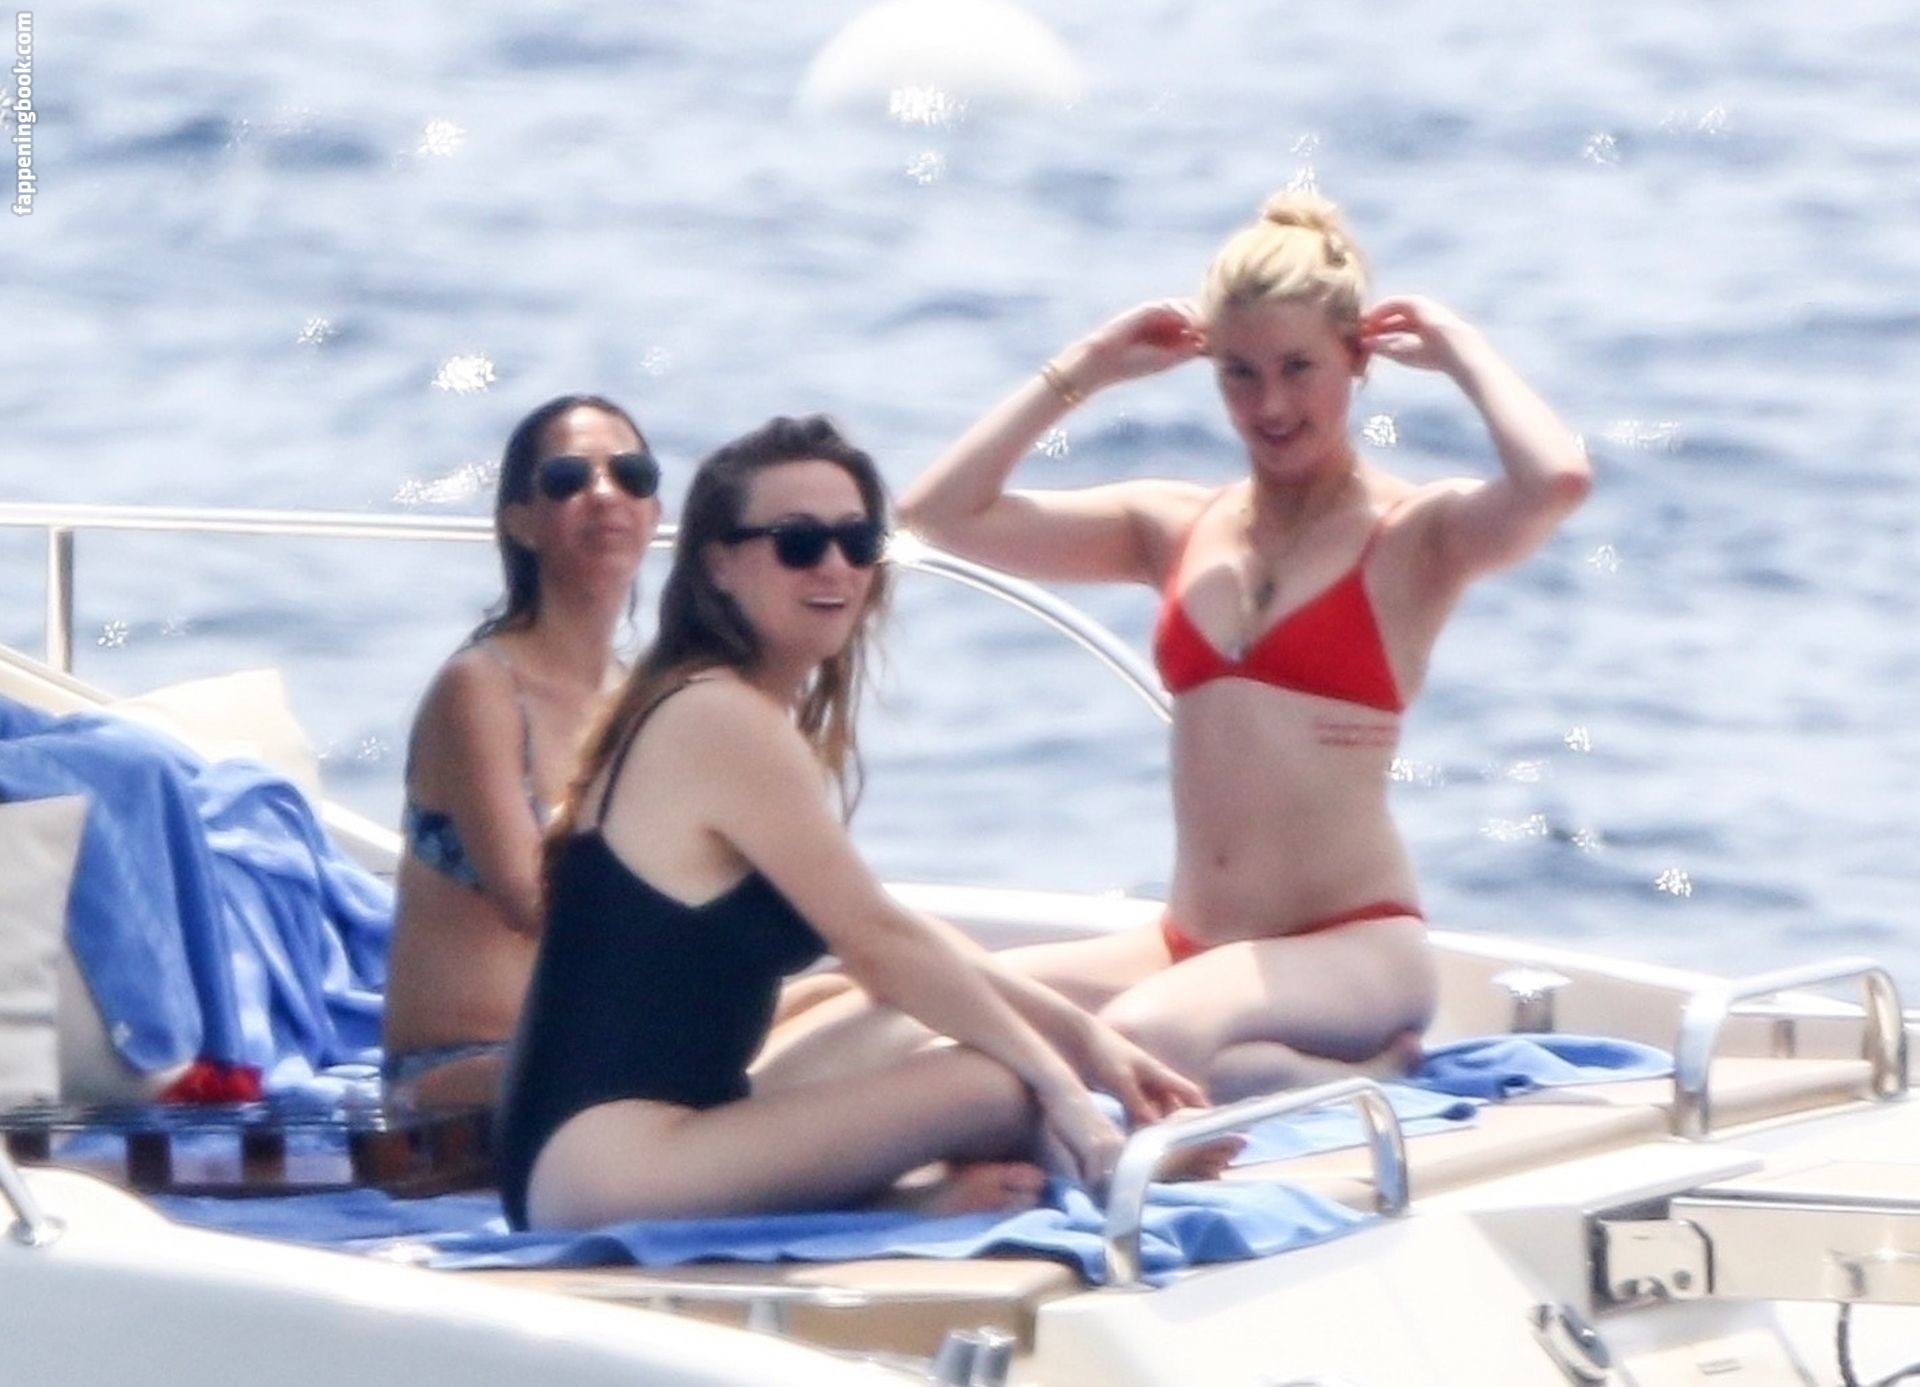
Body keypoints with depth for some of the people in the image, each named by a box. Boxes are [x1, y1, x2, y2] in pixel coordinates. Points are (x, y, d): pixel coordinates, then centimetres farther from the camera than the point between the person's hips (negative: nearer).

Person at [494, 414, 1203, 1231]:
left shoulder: (693, 711, 19)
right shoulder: (725, 719, -12)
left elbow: (888, 934, 17)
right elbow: (880, 944, -12)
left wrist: (1082, 1035, 10)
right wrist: (1059, 1079, -7)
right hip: (609, 1164, -11)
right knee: (999, 1089, -21)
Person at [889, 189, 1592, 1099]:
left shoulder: (1415, 535, -1)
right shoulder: (1174, 530, 13)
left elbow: (1557, 480, -23)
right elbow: (945, 513, 10)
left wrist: (1460, 351, -6)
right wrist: (1085, 369, 11)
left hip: (1355, 948, -6)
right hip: (1188, 946, 6)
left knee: (1143, 1040, -35)